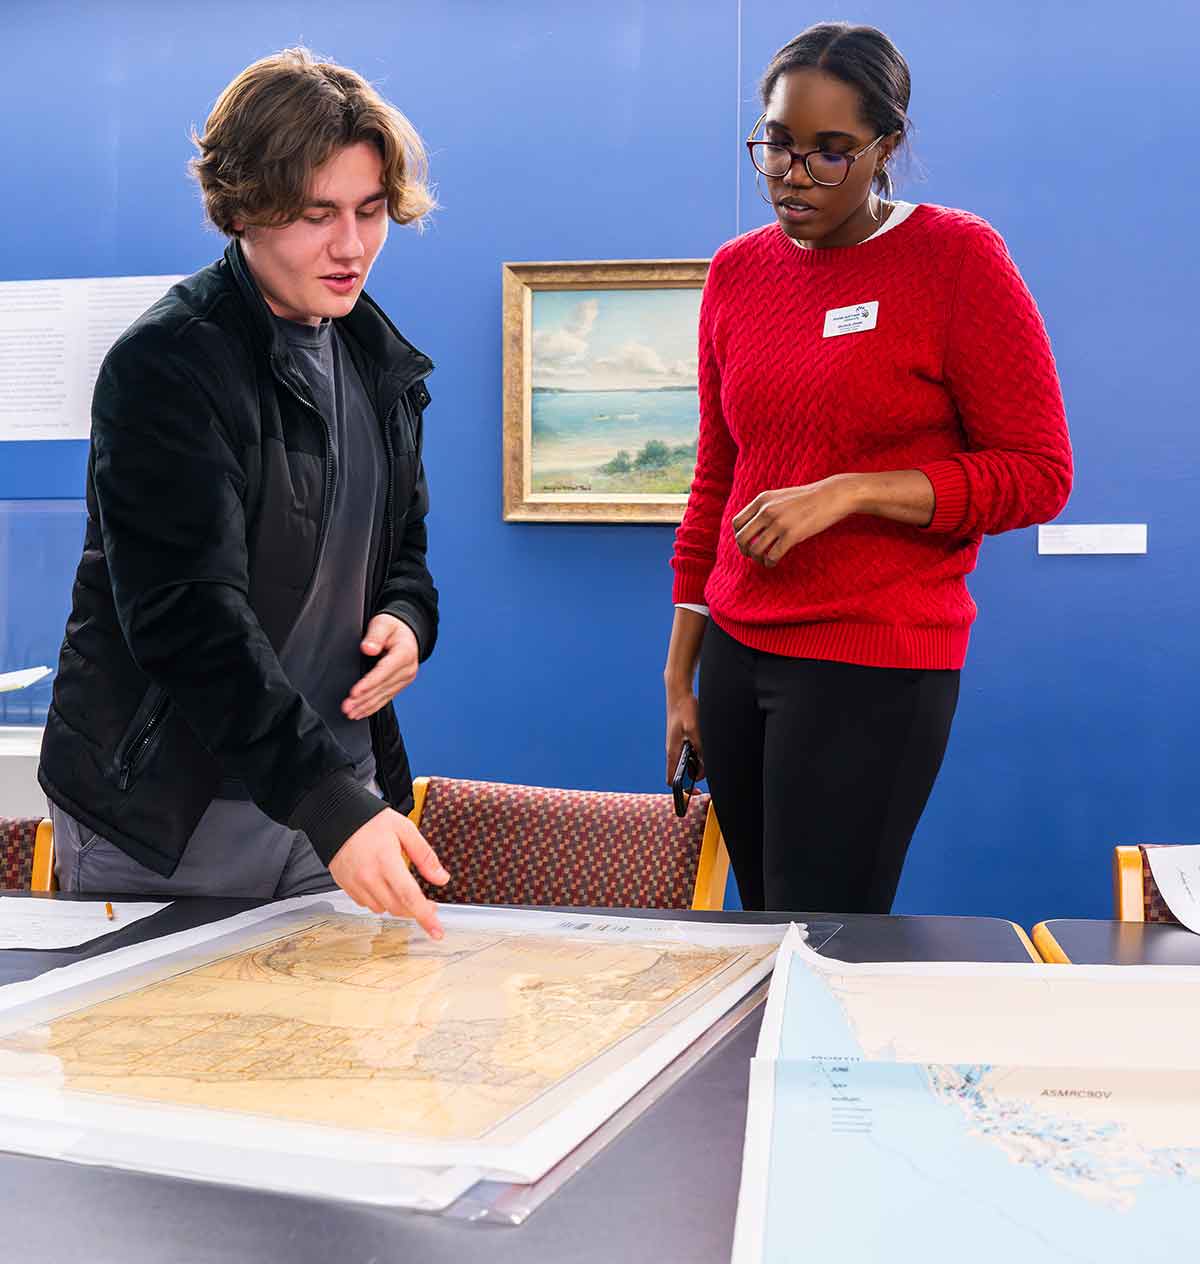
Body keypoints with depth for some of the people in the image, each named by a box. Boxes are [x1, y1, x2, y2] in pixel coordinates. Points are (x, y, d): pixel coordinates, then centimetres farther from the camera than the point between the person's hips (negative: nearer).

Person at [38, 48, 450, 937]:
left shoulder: (380, 359, 7)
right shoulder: (165, 365, -16)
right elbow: (189, 616, -26)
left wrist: (408, 618, -5)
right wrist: (330, 803, -35)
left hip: (338, 791, 6)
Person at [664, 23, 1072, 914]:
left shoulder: (957, 258, -5)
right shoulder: (737, 272, 10)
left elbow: (1038, 473, -6)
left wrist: (848, 492, -17)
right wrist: (680, 673, 16)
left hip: (874, 668, -5)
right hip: (738, 653, 5)